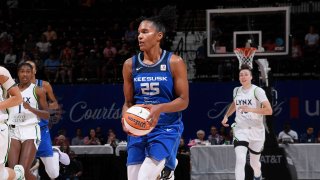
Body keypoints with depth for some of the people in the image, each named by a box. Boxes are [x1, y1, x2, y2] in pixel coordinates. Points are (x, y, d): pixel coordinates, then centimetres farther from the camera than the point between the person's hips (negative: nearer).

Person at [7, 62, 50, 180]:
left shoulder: (37, 91, 4)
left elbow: (47, 115, 0)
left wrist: (31, 108, -16)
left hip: (30, 130, -4)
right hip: (13, 131, 4)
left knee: (24, 170, -15)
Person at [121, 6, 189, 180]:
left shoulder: (174, 62, -6)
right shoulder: (130, 65, 4)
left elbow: (183, 101, -6)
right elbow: (128, 102, 11)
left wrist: (160, 108, -23)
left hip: (166, 128, -4)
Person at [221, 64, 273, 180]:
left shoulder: (257, 91, -11)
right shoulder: (236, 91, 5)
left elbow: (269, 110, -21)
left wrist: (251, 109, -31)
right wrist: (226, 116, 16)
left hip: (256, 130, -2)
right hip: (240, 130, 2)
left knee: (254, 163, 16)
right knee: (240, 160, -23)